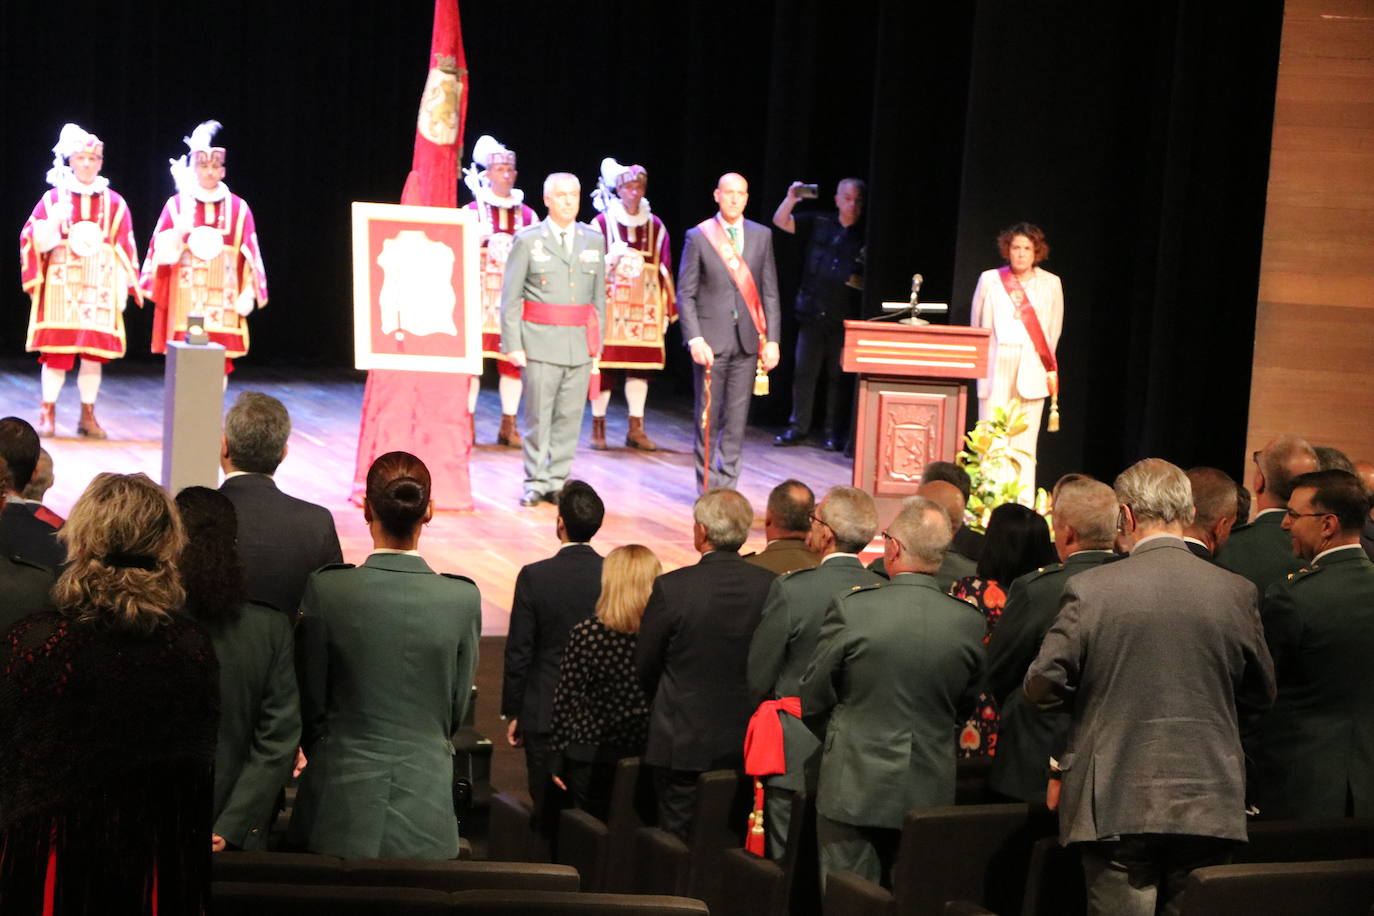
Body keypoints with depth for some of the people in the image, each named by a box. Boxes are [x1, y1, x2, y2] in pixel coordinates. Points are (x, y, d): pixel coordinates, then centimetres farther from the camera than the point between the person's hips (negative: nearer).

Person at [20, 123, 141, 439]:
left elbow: (125, 250, 6)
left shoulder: (114, 203, 7)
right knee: (56, 351, -3)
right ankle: (48, 413, 6)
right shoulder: (53, 198, 5)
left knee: (94, 352, 1)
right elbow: (34, 240, 2)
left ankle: (88, 415, 10)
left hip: (99, 289, 1)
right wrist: (55, 220, -16)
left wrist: (123, 289, 1)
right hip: (60, 286, -1)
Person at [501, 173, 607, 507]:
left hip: (580, 342, 3)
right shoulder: (527, 240, 2)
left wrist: (597, 342, 8)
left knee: (570, 416, 4)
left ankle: (558, 481, 12)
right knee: (538, 416, -1)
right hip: (541, 341, -3)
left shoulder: (594, 241, 12)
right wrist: (512, 344, -7)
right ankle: (536, 483, 8)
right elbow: (510, 298, 0)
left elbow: (599, 297, 14)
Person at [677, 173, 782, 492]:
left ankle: (728, 487, 10)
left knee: (737, 417, 4)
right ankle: (707, 488, 8)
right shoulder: (698, 236, 1)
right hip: (711, 339, -2)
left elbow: (770, 292, 9)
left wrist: (772, 340, 3)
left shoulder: (761, 236, 9)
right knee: (708, 416, 1)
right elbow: (686, 294, -1)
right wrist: (695, 339, -11)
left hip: (748, 340, 2)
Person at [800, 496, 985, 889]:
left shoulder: (850, 609, -15)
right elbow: (965, 709, 9)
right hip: (931, 795, 3)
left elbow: (812, 698, -3)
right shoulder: (969, 622, -5)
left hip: (855, 792, -3)